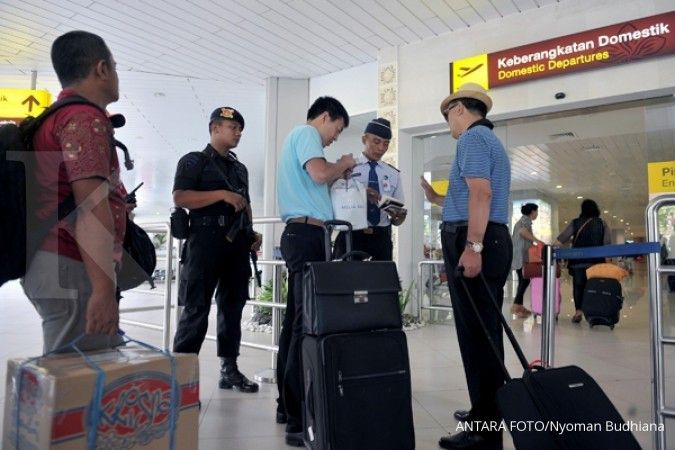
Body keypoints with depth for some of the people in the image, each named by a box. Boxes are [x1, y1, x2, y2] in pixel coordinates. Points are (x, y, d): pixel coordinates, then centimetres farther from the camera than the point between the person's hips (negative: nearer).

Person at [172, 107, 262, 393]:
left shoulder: (240, 168, 22)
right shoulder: (194, 161, 2)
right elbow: (179, 198, -11)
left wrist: (252, 234, 10)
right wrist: (222, 194, -17)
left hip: (237, 243, 7)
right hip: (206, 240, -6)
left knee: (233, 306, 7)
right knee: (197, 308, -6)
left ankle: (229, 369, 16)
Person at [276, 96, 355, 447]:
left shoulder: (295, 137, 29)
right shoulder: (306, 133, -2)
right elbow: (319, 173, -20)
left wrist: (337, 174, 21)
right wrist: (342, 164, -1)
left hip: (299, 233, 11)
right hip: (307, 233, -11)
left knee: (297, 318, 11)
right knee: (308, 320, -14)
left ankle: (288, 404, 19)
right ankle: (300, 419, -12)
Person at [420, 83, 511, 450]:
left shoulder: (472, 138, -5)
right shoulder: (490, 141, 26)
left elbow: (481, 193, -20)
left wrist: (472, 247, -26)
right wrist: (438, 199, 33)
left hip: (472, 242, -11)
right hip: (491, 239, 11)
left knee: (476, 333, -8)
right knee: (484, 331, 15)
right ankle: (488, 412, 27)